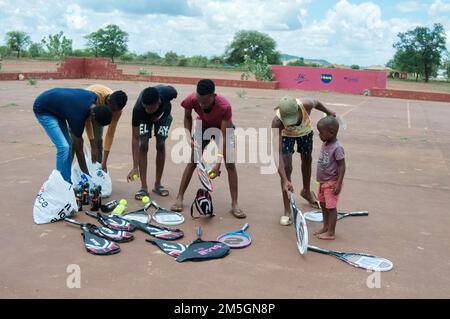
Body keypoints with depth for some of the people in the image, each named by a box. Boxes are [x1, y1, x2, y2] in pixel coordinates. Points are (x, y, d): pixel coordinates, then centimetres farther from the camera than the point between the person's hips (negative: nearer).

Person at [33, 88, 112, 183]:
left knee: (68, 144, 5)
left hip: (55, 106, 8)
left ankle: (67, 182, 13)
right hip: (43, 110, -8)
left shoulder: (93, 97, -18)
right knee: (63, 146, -17)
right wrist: (86, 175, -14)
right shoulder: (78, 117, -32)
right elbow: (79, 150, -22)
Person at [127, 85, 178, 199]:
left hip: (163, 114, 1)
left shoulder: (167, 93, -42)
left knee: (160, 145, -8)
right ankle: (143, 187, -10)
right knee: (143, 145, -15)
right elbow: (135, 139, -38)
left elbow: (174, 93, -12)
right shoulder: (138, 109, -42)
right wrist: (135, 167, -42)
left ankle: (158, 184, 5)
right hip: (144, 117, -1)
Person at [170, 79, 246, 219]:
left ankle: (235, 204, -6)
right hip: (203, 126, 2)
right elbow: (187, 117, -8)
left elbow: (224, 136, -36)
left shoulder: (224, 106, -40)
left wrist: (218, 163, -40)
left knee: (230, 164, -12)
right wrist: (189, 138, -20)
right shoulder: (192, 100, -33)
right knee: (192, 162, -2)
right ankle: (179, 198, 7)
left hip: (223, 128, -2)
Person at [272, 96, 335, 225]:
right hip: (286, 134, -3)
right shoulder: (277, 122, -43)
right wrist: (285, 180, -53)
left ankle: (306, 192, 49)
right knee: (286, 167, -14)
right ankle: (287, 211, -3)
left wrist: (328, 112, 9)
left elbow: (316, 103, -13)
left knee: (307, 161, 20)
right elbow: (277, 153, -45)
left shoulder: (306, 105, -40)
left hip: (305, 131, 3)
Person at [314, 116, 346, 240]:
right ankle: (325, 227, 34)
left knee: (331, 207, -1)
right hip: (323, 182, 9)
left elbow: (342, 167, -20)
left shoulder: (337, 147, -21)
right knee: (323, 204, 18)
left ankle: (331, 233, 9)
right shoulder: (325, 144, 4)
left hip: (332, 183, -9)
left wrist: (338, 184, -22)